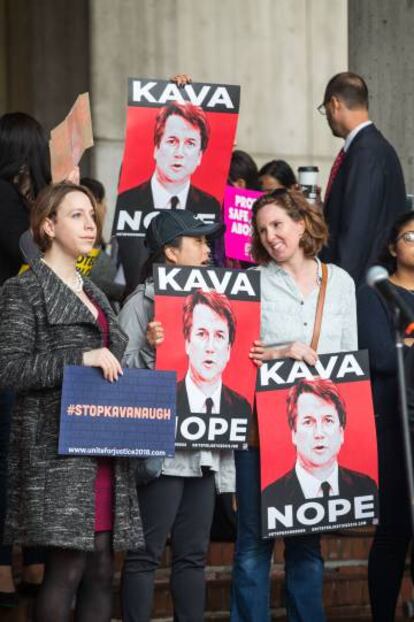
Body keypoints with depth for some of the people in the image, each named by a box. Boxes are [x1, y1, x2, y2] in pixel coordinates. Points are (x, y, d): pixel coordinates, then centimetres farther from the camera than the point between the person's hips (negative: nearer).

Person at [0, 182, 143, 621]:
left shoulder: (93, 293, 21)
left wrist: (115, 370, 7)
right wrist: (82, 358, -17)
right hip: (57, 449, -7)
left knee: (101, 570, 3)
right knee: (66, 567, -12)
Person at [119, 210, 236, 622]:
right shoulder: (141, 303, -5)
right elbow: (123, 372, -12)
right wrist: (149, 348, -28)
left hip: (204, 449, 7)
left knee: (193, 553, 10)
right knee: (146, 553, -4)